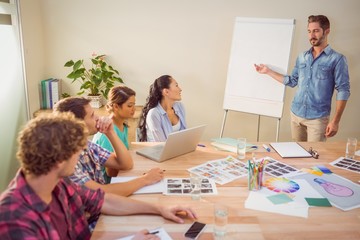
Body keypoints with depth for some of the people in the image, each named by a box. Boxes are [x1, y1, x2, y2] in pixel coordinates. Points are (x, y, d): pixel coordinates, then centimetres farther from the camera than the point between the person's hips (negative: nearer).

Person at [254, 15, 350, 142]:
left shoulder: (337, 59, -6)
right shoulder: (302, 57, 9)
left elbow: (343, 91, -7)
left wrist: (335, 121, -14)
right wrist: (268, 71, 15)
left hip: (317, 118, -4)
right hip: (296, 114, 5)